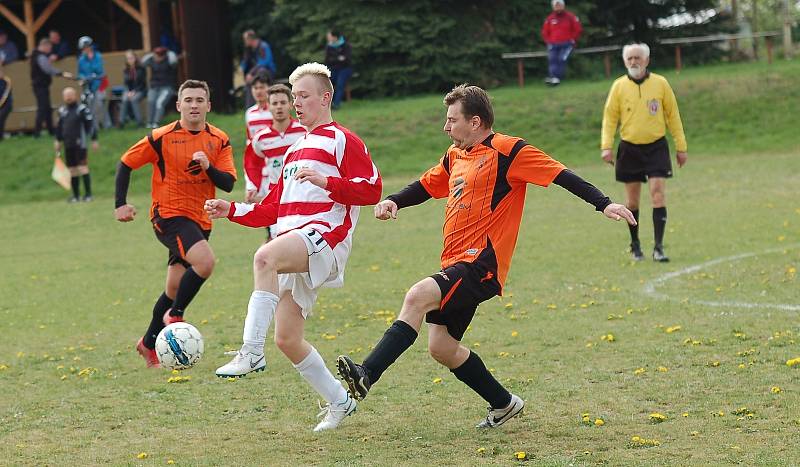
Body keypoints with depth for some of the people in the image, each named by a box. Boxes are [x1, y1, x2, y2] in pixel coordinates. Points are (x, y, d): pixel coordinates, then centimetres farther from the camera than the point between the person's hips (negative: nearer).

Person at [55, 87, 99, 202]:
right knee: (72, 170, 8)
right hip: (68, 145, 6)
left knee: (83, 168, -10)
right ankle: (76, 195, 15)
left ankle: (88, 194, -5)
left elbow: (90, 124, -6)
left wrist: (94, 140, -8)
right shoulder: (62, 110, 13)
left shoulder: (82, 109, -6)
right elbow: (59, 126, 24)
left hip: (80, 144, -6)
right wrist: (58, 140, 23)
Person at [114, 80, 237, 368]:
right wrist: (120, 204, -6)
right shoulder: (161, 138, -9)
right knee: (205, 261, -29)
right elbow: (126, 163, 0)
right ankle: (175, 316, -9)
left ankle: (149, 344, 27)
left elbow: (228, 183, -3)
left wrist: (208, 167, -22)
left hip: (200, 221, 5)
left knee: (175, 290, 11)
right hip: (169, 216, -5)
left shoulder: (219, 140, 2)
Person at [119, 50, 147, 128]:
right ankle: (122, 121, -27)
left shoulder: (141, 69, -3)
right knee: (125, 99, -30)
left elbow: (143, 83, -7)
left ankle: (139, 121, -29)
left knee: (134, 99, -34)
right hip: (129, 90, 3)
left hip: (140, 90, -3)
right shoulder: (125, 71, 7)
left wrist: (134, 92, -18)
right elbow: (126, 83, 5)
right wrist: (128, 92, -15)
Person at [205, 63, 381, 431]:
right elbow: (273, 210, 29)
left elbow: (372, 190, -8)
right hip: (294, 251, 9)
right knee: (287, 339, 4)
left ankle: (251, 352, -43)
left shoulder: (341, 140, 4)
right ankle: (338, 401, 21)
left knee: (265, 257, -38)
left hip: (325, 235, -9)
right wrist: (230, 210, 16)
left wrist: (325, 181, -19)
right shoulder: (295, 150, 30)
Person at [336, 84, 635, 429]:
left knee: (417, 297, -29)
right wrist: (393, 202, 10)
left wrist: (603, 204, -19)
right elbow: (427, 185, 29)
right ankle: (503, 404, 25)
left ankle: (366, 376, -36)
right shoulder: (455, 155, 17)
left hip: (481, 265, -9)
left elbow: (560, 175, -10)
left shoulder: (507, 151, -8)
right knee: (441, 347, 8)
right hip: (455, 265, 9)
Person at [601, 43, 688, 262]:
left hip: (656, 147, -1)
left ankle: (658, 247, -9)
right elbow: (610, 117, 3)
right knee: (632, 200, 7)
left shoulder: (660, 83, -1)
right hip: (629, 149, 1)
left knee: (658, 195, -11)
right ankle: (635, 245, 23)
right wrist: (606, 146, -9)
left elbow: (673, 116, 5)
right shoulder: (619, 86, 0)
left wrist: (681, 147, 5)